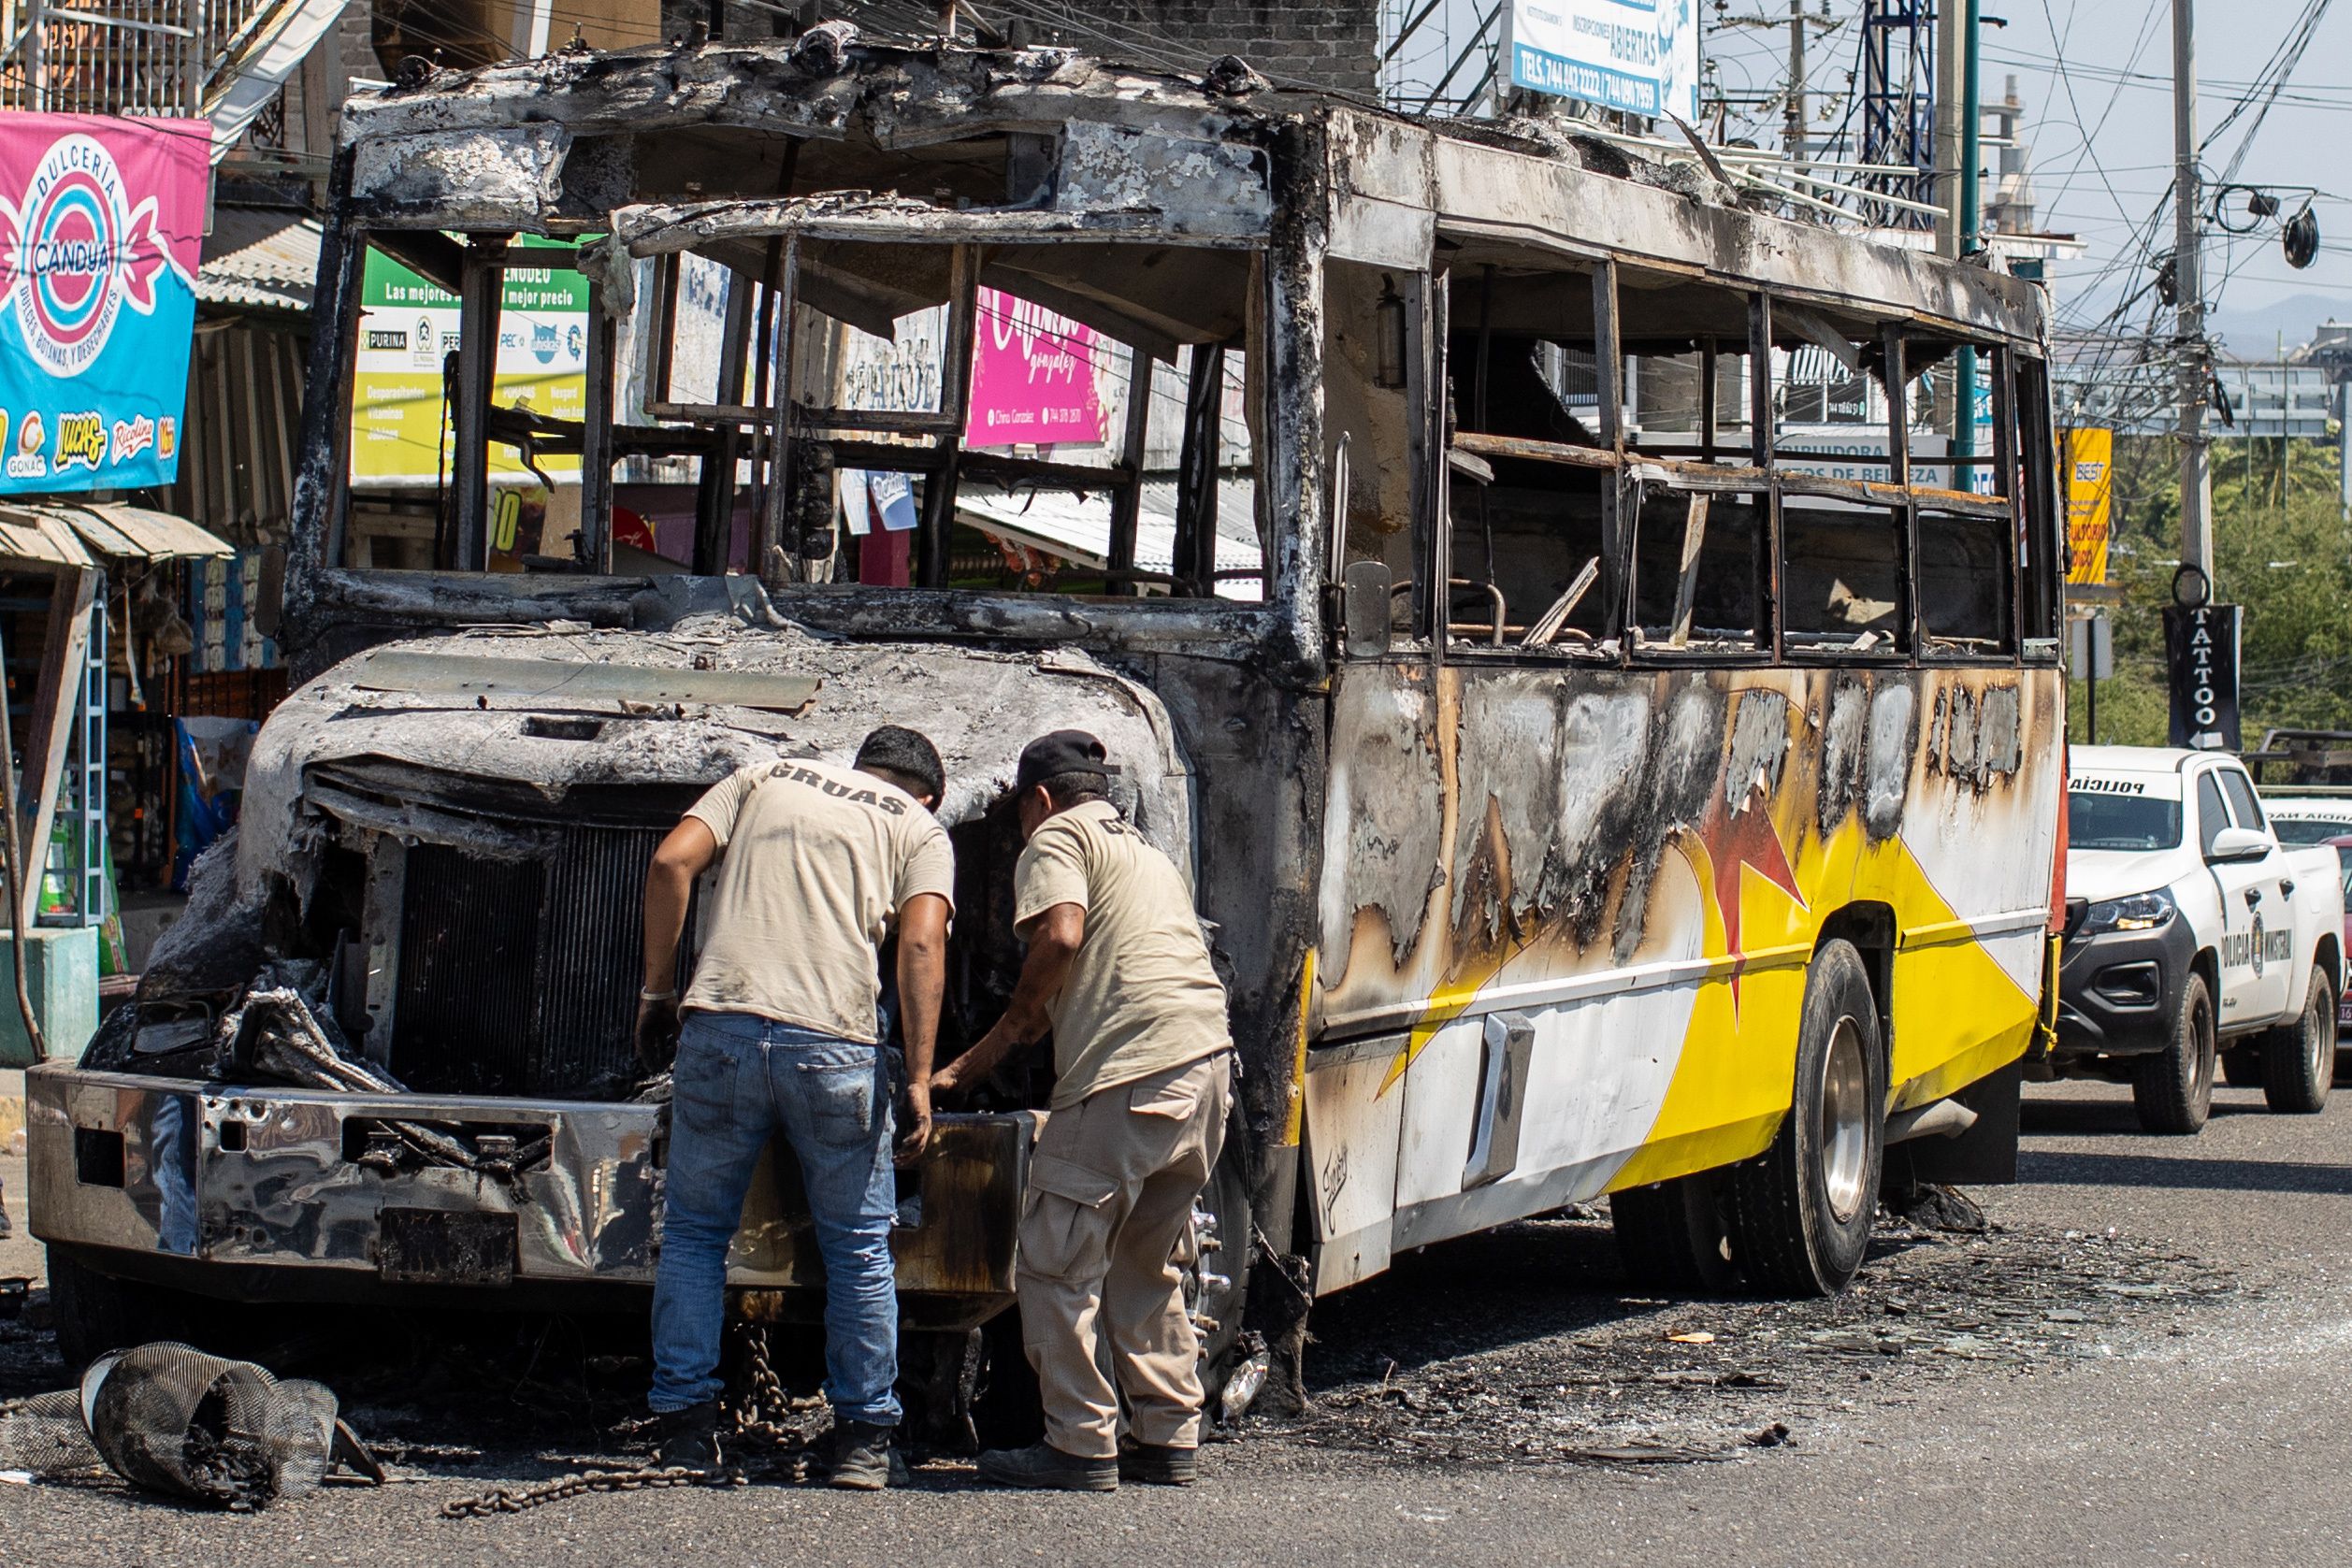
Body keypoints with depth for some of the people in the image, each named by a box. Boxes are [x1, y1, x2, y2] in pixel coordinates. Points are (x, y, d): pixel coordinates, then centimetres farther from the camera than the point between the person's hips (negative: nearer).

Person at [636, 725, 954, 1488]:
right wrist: (919, 1078, -6)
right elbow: (921, 945, -1)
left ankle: (686, 1425, 11)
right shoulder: (919, 828, 16)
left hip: (720, 1027, 1)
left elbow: (672, 862, 8)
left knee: (694, 1231, 14)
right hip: (834, 1045, -1)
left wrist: (657, 989, 13)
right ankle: (863, 1439, 13)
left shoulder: (767, 778, 22)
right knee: (857, 1245, 12)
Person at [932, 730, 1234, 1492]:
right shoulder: (1148, 855, 32)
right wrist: (965, 1069, 34)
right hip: (1208, 1069, 9)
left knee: (1057, 1270, -2)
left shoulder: (1057, 838, 5)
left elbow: (1059, 936, -15)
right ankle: (1168, 1437, 20)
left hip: (1130, 1078, -9)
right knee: (1143, 1269, 21)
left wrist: (1013, 1025, 2)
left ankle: (1080, 1447, -3)